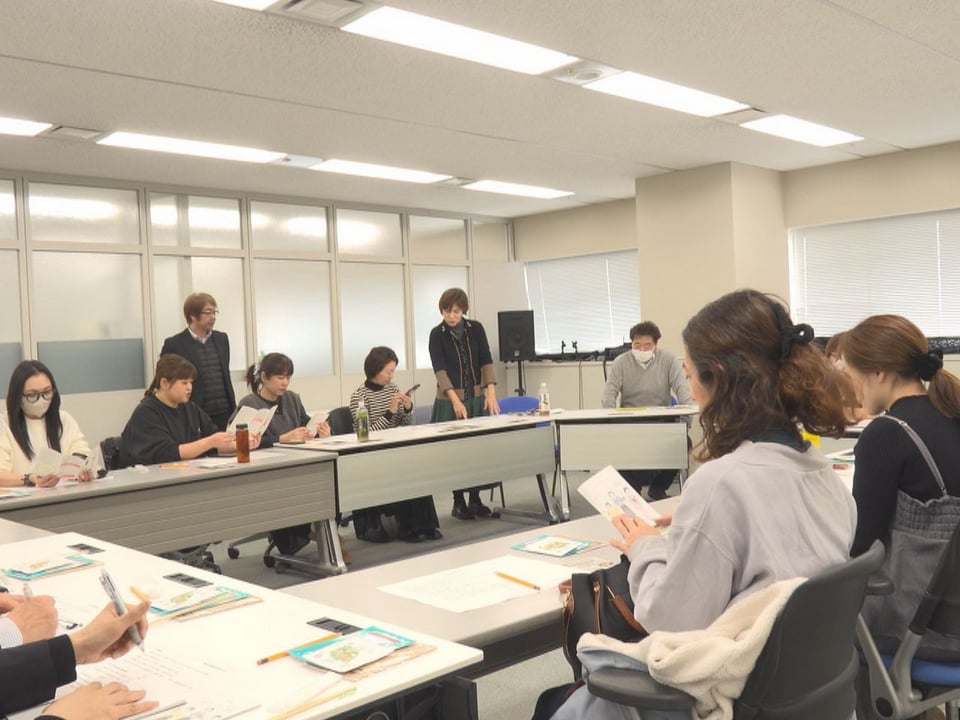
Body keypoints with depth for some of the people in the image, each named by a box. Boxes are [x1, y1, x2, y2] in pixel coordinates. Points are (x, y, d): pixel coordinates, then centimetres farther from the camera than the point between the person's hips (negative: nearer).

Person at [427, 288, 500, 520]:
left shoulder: (476, 329, 1)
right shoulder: (437, 334, -7)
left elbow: (486, 362, -3)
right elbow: (439, 369, -15)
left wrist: (491, 393, -15)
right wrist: (455, 400, -27)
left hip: (477, 398, 3)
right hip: (450, 400, -2)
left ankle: (475, 499, 16)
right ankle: (458, 502, 12)